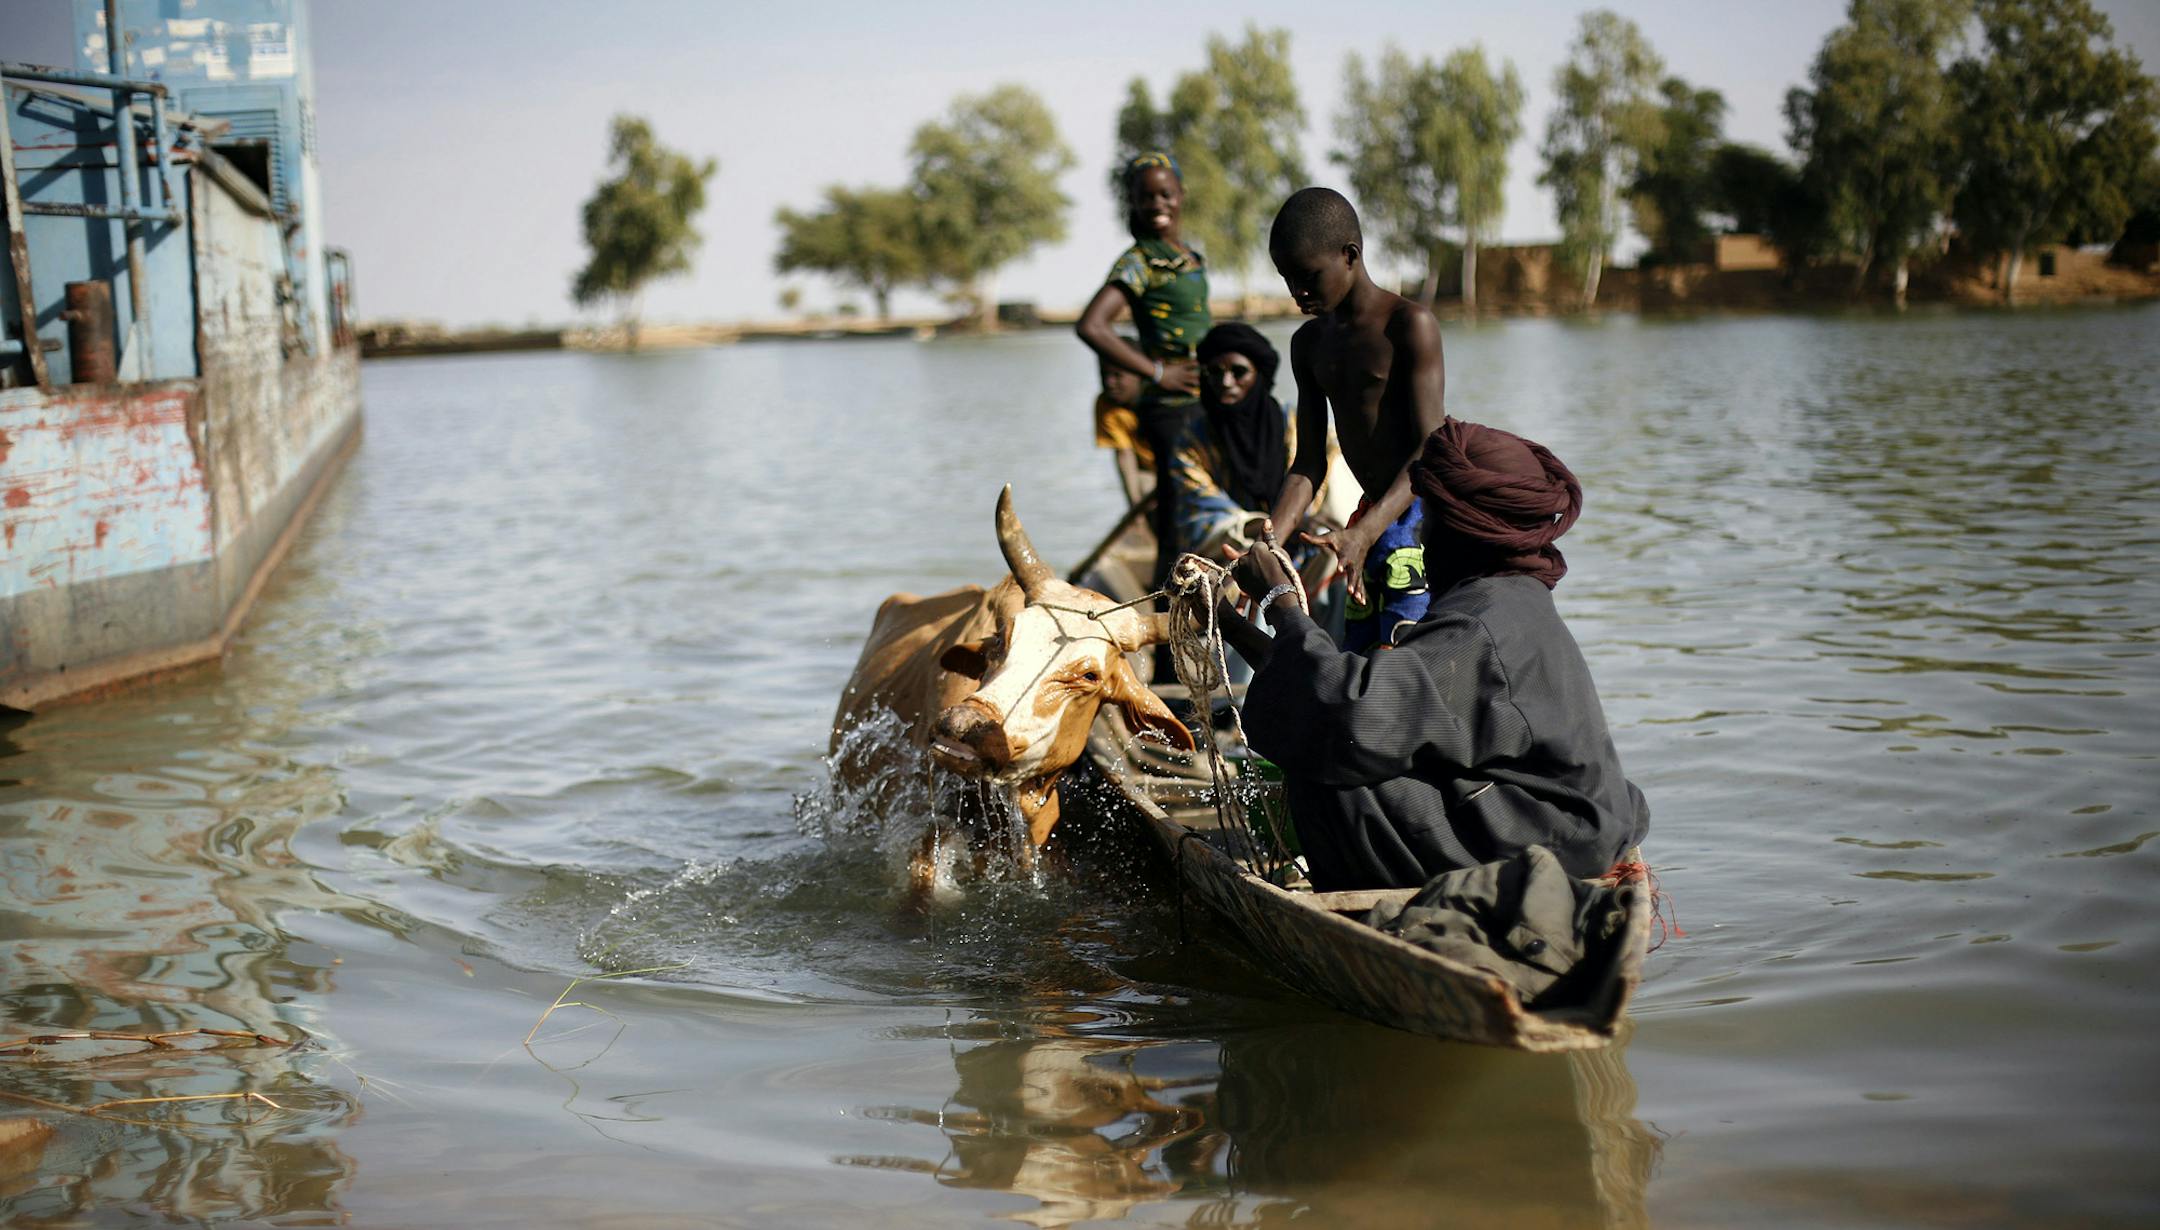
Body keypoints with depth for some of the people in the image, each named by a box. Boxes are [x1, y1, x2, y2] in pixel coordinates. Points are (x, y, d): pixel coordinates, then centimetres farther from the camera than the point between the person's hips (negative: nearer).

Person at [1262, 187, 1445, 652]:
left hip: (1422, 521, -8)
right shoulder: (1310, 343, 12)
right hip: (1373, 522, 8)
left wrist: (1362, 533, -31)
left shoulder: (1409, 325, -11)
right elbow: (1309, 465, 10)